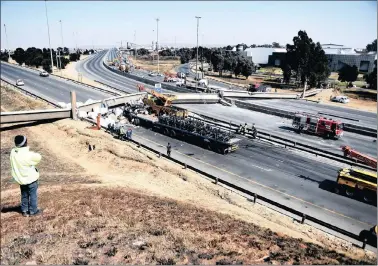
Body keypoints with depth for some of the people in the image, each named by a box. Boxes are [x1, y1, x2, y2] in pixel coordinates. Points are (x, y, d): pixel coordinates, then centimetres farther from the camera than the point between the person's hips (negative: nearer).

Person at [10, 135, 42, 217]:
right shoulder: (28, 154, -27)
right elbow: (38, 157, -12)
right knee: (33, 195, 10)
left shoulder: (13, 152, -9)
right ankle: (33, 211, 20)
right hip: (31, 178, -6)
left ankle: (24, 211, 30)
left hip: (20, 178, 6)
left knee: (24, 195, 20)